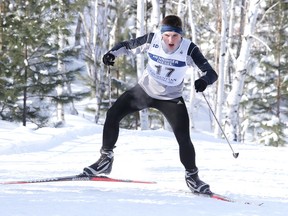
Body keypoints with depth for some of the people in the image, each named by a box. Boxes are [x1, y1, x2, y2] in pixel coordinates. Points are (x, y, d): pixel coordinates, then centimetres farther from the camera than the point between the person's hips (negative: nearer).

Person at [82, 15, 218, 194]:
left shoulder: (189, 50, -25)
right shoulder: (152, 40, -19)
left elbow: (212, 73, -25)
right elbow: (128, 45, -4)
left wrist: (204, 81, -48)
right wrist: (112, 53, -23)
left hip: (171, 99, -2)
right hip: (144, 90, 2)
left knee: (184, 138, -12)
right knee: (113, 115, -8)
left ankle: (192, 176, 12)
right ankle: (106, 159, 9)